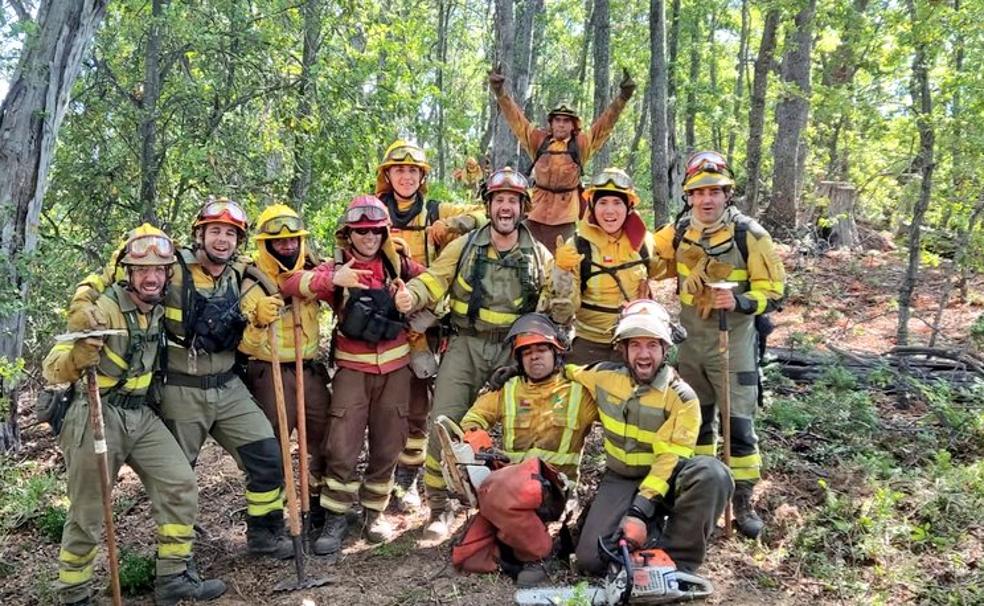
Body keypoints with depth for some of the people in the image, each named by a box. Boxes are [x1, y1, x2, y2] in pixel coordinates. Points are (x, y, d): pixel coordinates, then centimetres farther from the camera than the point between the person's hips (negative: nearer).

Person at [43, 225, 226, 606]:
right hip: (96, 417, -6)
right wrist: (80, 355, -41)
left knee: (180, 483, -5)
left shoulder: (161, 310, 4)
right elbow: (53, 370, -19)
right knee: (87, 513, 3)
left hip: (142, 416, 6)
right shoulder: (103, 308, -17)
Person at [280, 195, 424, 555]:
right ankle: (336, 519, 8)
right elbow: (290, 285, -15)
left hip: (395, 366, 2)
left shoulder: (398, 264, 5)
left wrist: (412, 299, -6)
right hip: (353, 368, -2)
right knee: (342, 447, -6)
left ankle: (374, 511, 25)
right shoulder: (337, 268, -1)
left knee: (387, 446, 9)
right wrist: (331, 279, -32)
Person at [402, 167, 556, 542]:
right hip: (465, 346, -1)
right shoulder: (464, 247, 4)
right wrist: (409, 296, -25)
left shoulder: (538, 255, 6)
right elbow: (432, 281, -5)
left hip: (512, 352, 1)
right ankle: (438, 507, 10)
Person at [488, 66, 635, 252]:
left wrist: (622, 98, -13)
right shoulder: (538, 140, 8)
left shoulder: (582, 144, 5)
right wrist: (500, 92, -6)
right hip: (537, 210, 1)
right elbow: (516, 118, 4)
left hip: (565, 213, -1)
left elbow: (605, 123, -1)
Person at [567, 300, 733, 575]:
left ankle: (675, 561, -20)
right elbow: (568, 372, 17)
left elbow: (670, 460, -20)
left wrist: (641, 509, -28)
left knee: (712, 474, -36)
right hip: (620, 480, 2)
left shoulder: (682, 397, -16)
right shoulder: (604, 376, -6)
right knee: (591, 559, -20)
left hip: (662, 479, -1)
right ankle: (653, 531, 6)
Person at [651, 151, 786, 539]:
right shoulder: (678, 232, 2)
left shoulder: (749, 235, -12)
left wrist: (740, 301, -26)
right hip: (691, 341, 5)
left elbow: (773, 289, -10)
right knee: (697, 419, 15)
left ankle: (743, 500, 8)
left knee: (739, 422, -3)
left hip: (733, 342, -5)